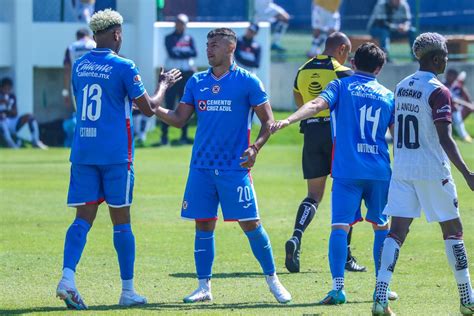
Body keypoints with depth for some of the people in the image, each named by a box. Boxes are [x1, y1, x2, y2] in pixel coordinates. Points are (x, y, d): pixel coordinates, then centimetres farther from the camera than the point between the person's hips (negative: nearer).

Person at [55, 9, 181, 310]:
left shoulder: (79, 66, 9)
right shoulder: (123, 67, -8)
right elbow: (148, 107, -4)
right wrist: (164, 84, 15)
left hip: (83, 152, 4)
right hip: (115, 153, -4)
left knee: (84, 217, 2)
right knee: (121, 221, 5)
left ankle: (68, 276, -20)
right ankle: (128, 291, 11)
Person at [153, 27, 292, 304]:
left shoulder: (247, 81, -3)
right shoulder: (196, 82, 10)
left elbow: (268, 121, -1)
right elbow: (179, 118, 9)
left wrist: (255, 148, -16)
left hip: (235, 167, -4)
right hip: (202, 167, 4)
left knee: (251, 224, -4)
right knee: (203, 226, 4)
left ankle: (273, 281, 10)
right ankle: (204, 287, 12)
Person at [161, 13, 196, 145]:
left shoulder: (189, 38, 12)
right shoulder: (169, 38, 5)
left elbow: (194, 52, -5)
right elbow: (171, 53, -12)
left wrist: (179, 53, -13)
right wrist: (186, 53, -10)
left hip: (187, 74, 3)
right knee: (169, 104, -7)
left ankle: (184, 135, 10)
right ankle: (164, 135, -5)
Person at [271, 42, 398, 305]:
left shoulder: (341, 86, 4)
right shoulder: (387, 95, 12)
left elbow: (317, 104, -16)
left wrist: (288, 121, -27)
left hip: (347, 170, -3)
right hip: (380, 171, 3)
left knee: (340, 227, -6)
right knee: (382, 227, 18)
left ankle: (338, 288, -18)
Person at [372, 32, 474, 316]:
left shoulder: (401, 87, 10)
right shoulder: (438, 91, -12)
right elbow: (445, 139, -18)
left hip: (402, 169, 6)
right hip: (432, 171, -6)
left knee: (397, 231, 0)